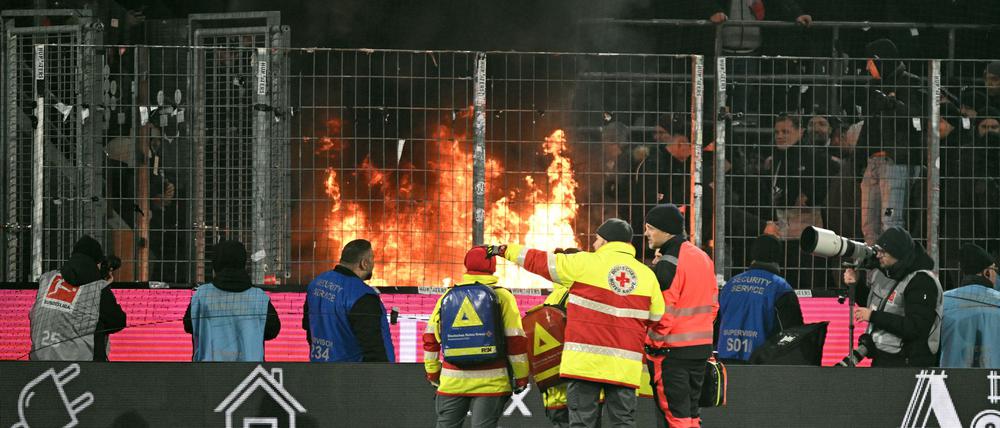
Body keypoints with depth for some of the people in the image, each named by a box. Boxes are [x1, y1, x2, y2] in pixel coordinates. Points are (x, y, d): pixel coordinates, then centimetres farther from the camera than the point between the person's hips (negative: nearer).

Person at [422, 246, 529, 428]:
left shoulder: (448, 296, 7)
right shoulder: (502, 296, -2)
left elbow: (430, 337, 11)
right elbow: (516, 339, -5)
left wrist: (432, 371, 23)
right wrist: (521, 377, 3)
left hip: (452, 381, 3)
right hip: (490, 382, -2)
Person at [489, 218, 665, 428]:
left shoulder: (584, 263, -3)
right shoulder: (648, 275, 8)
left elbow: (540, 262, 6)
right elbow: (657, 319, 12)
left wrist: (505, 250, 18)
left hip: (585, 362, -3)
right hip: (625, 367, 3)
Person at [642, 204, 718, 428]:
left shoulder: (667, 264, -15)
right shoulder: (703, 258, 12)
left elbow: (662, 312, -19)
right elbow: (713, 303, 17)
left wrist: (654, 344, -9)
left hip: (672, 350, -8)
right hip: (702, 347, 8)